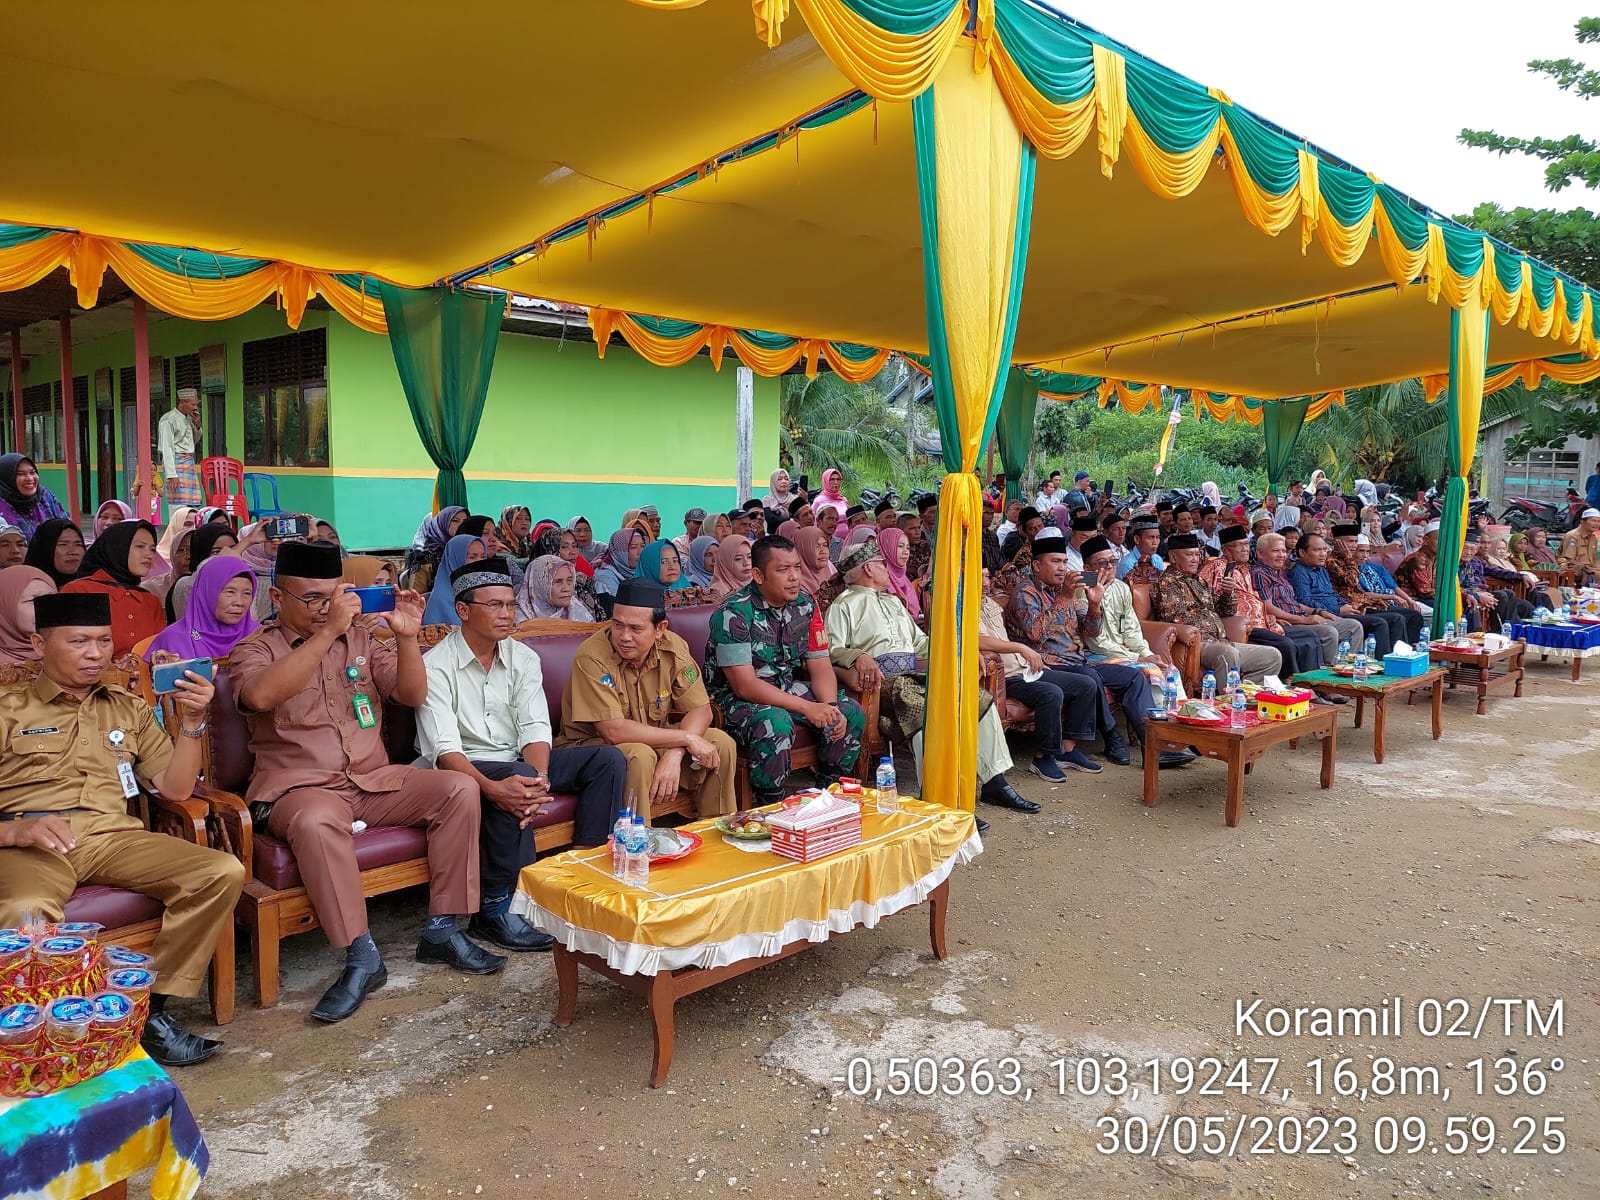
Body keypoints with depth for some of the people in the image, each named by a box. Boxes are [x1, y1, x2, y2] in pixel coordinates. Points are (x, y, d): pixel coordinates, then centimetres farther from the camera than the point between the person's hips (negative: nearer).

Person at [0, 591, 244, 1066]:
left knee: (223, 872, -22)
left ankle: (153, 1010, -14)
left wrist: (191, 721, 1)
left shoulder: (130, 710, 23)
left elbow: (176, 788, 14)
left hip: (114, 836, 4)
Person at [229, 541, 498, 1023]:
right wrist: (329, 631, -27)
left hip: (374, 778, 5)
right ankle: (361, 957, -28)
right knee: (316, 822, -39)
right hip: (300, 787, -5)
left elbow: (412, 696, 6)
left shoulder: (360, 638, 14)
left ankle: (441, 931, -9)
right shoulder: (255, 649, 1)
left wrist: (406, 637, -12)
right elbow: (262, 696, -24)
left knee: (460, 789, -16)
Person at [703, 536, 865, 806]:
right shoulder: (733, 614, -22)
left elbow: (820, 667, 0)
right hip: (736, 698, -7)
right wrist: (806, 708, -29)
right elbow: (744, 685, -25)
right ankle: (770, 808, -14)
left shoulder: (805, 606, -1)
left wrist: (831, 708, -21)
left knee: (851, 712, -10)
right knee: (775, 723, -36)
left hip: (788, 687, 7)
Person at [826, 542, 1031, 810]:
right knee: (927, 712, -36)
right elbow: (832, 648, -7)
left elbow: (920, 641, 33)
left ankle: (994, 782, -10)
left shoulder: (893, 602, 32)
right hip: (882, 678, -7)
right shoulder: (845, 604, 6)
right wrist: (860, 656, -28)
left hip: (916, 673, 8)